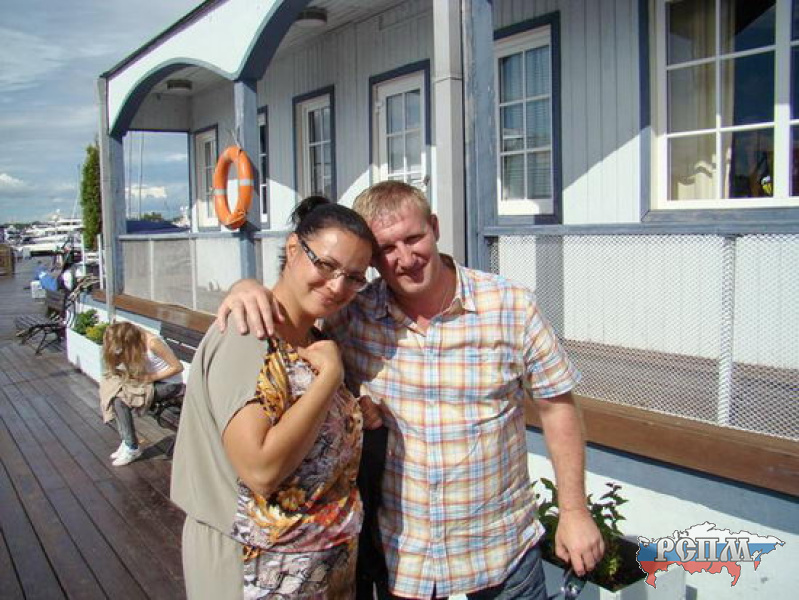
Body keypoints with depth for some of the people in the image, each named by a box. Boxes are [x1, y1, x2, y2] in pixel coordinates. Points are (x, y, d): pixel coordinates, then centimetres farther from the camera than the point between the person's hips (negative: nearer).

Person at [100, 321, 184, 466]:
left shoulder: (153, 343, -27)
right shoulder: (135, 336, -7)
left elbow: (178, 367, -23)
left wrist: (151, 377, -19)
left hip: (169, 384, -8)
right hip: (150, 377, 8)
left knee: (120, 400, -19)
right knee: (113, 391, -9)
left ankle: (132, 448, -3)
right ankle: (126, 442, -1)